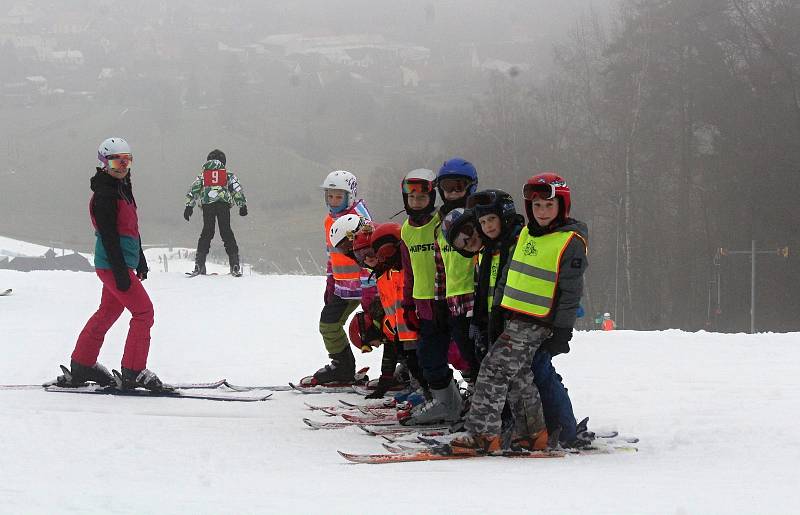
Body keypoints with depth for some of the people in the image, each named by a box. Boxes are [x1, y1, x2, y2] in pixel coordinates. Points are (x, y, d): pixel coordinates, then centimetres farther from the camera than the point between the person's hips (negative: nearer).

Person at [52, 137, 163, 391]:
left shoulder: (123, 189, 16)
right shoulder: (104, 195, -15)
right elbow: (109, 235, -21)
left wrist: (140, 259, 27)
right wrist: (121, 272, -24)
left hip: (122, 263, 10)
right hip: (113, 264, -10)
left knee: (107, 313, 15)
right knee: (144, 312, -10)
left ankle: (82, 366, 22)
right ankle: (133, 373, -8)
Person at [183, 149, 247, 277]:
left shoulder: (203, 174, 22)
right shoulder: (228, 174, 19)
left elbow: (193, 190, 15)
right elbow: (237, 189, 12)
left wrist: (189, 206, 13)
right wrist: (243, 205, 10)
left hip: (207, 204, 1)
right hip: (223, 203, -1)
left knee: (207, 232, 5)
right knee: (226, 231, 2)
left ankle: (199, 264, -2)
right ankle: (234, 264, -5)